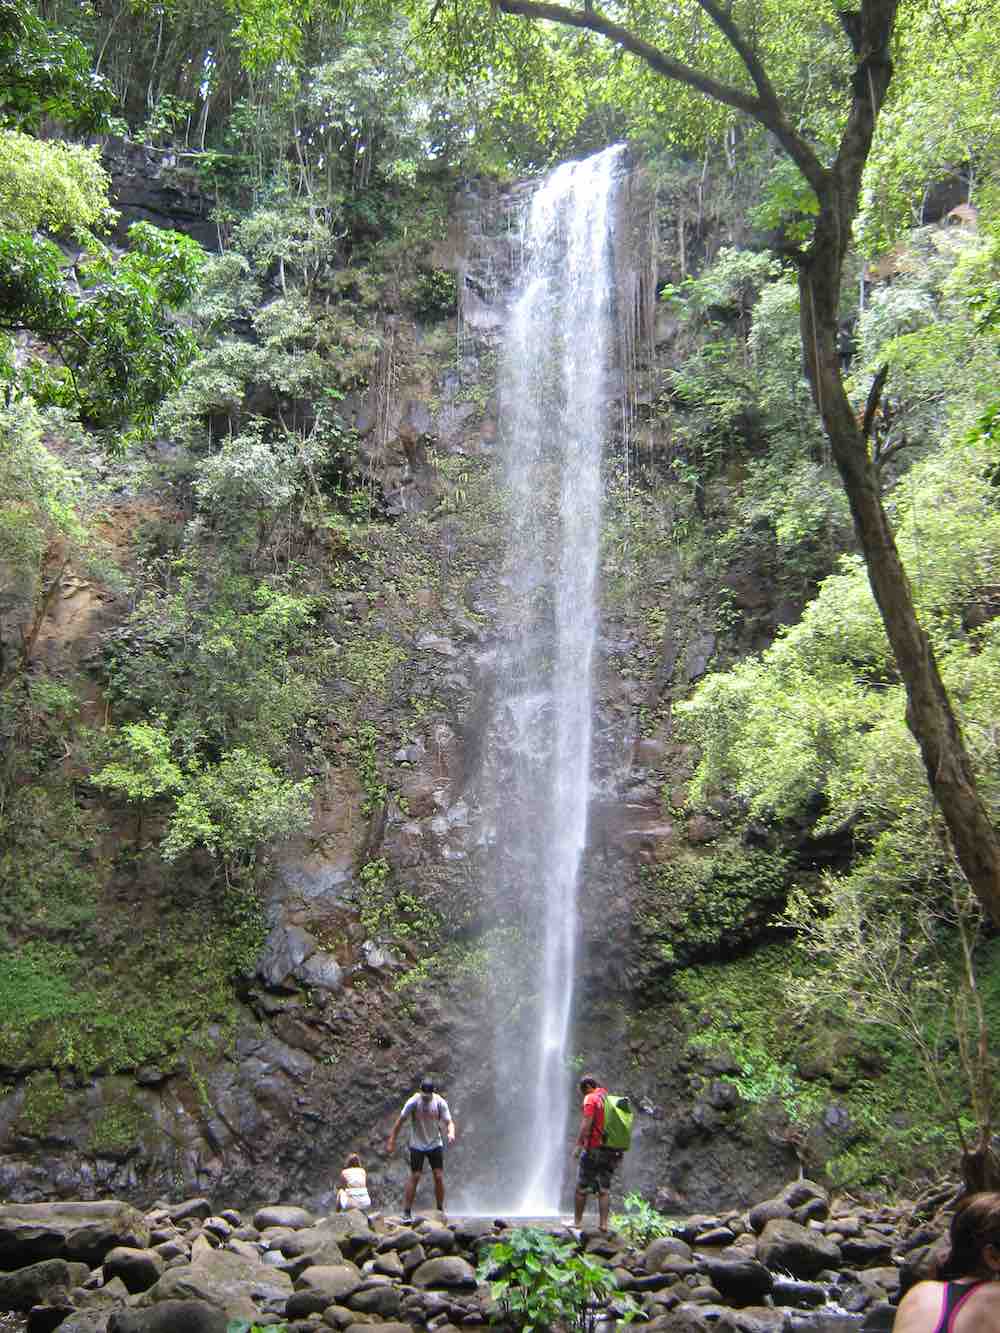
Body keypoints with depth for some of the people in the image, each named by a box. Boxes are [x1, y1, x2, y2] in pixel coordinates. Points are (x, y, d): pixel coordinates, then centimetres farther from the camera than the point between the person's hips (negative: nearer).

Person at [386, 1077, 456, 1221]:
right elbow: (400, 1120, -8)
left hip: (435, 1144, 2)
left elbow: (448, 1122, -7)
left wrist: (451, 1132, -29)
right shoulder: (414, 1102, -15)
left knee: (439, 1177, -1)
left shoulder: (440, 1103, -9)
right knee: (414, 1177, -6)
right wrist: (392, 1140, -9)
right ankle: (406, 1212, 2)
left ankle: (440, 1210, 14)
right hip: (417, 1145, -2)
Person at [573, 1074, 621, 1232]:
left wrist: (578, 1144, -17)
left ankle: (577, 1221, 9)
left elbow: (586, 1123, -18)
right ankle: (603, 1223, 4)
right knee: (604, 1189, 9)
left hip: (594, 1148, -6)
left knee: (581, 1188, 5)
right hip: (612, 1151, 6)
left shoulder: (591, 1098, -7)